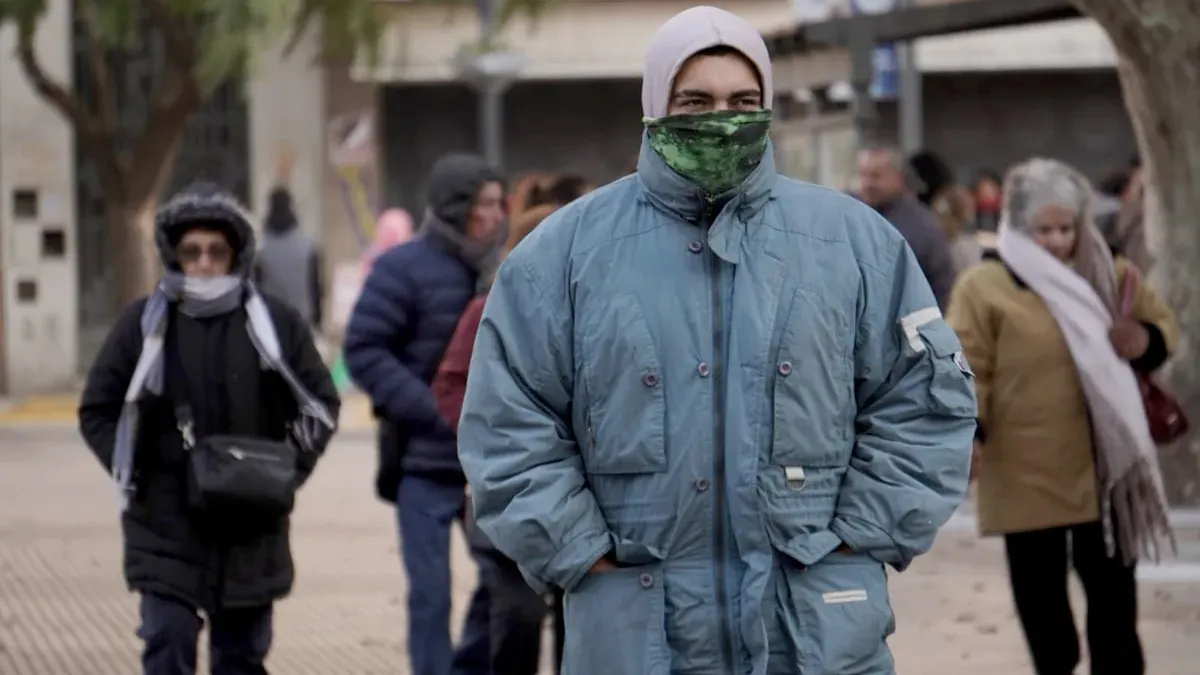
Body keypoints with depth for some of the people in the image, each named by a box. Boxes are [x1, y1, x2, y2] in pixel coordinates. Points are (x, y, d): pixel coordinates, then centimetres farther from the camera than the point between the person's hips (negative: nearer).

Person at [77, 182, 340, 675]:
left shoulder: (277, 324, 1)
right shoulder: (144, 324, -1)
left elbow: (320, 405, 10)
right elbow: (98, 412, 7)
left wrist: (289, 470, -4)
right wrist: (130, 473, -6)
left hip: (250, 528, 2)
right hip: (166, 525, -1)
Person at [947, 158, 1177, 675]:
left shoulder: (1108, 274, 8)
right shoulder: (984, 288, -8)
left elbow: (1164, 325, 15)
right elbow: (966, 369, -12)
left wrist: (1144, 341, -8)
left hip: (1104, 467, 4)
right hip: (1028, 472, -3)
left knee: (1113, 590, 7)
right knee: (1041, 593, 7)